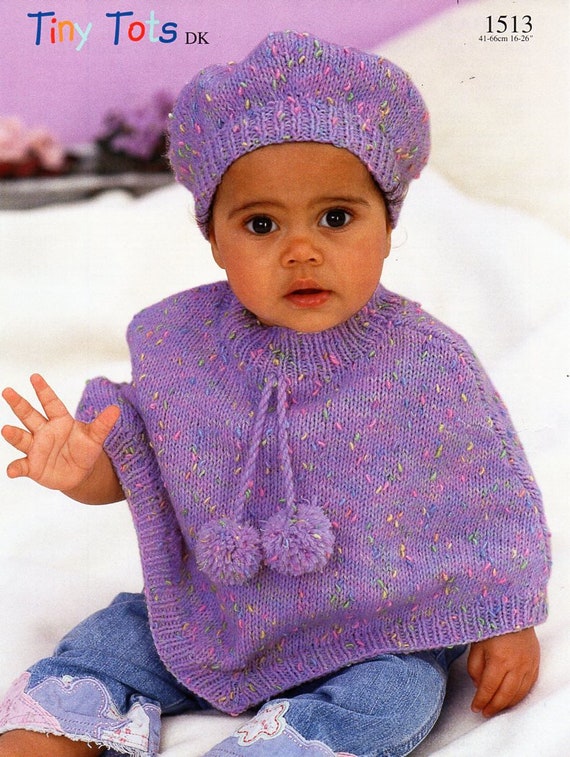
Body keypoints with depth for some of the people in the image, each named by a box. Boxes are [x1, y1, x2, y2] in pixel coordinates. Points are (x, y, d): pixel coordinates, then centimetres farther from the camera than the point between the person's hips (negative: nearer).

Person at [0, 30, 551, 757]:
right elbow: (132, 468, 2)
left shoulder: (428, 365, -16)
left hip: (372, 643, -2)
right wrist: (84, 469, -20)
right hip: (202, 620, 3)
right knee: (70, 678, -4)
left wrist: (509, 626, -3)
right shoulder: (178, 343, -9)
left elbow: (492, 495, -5)